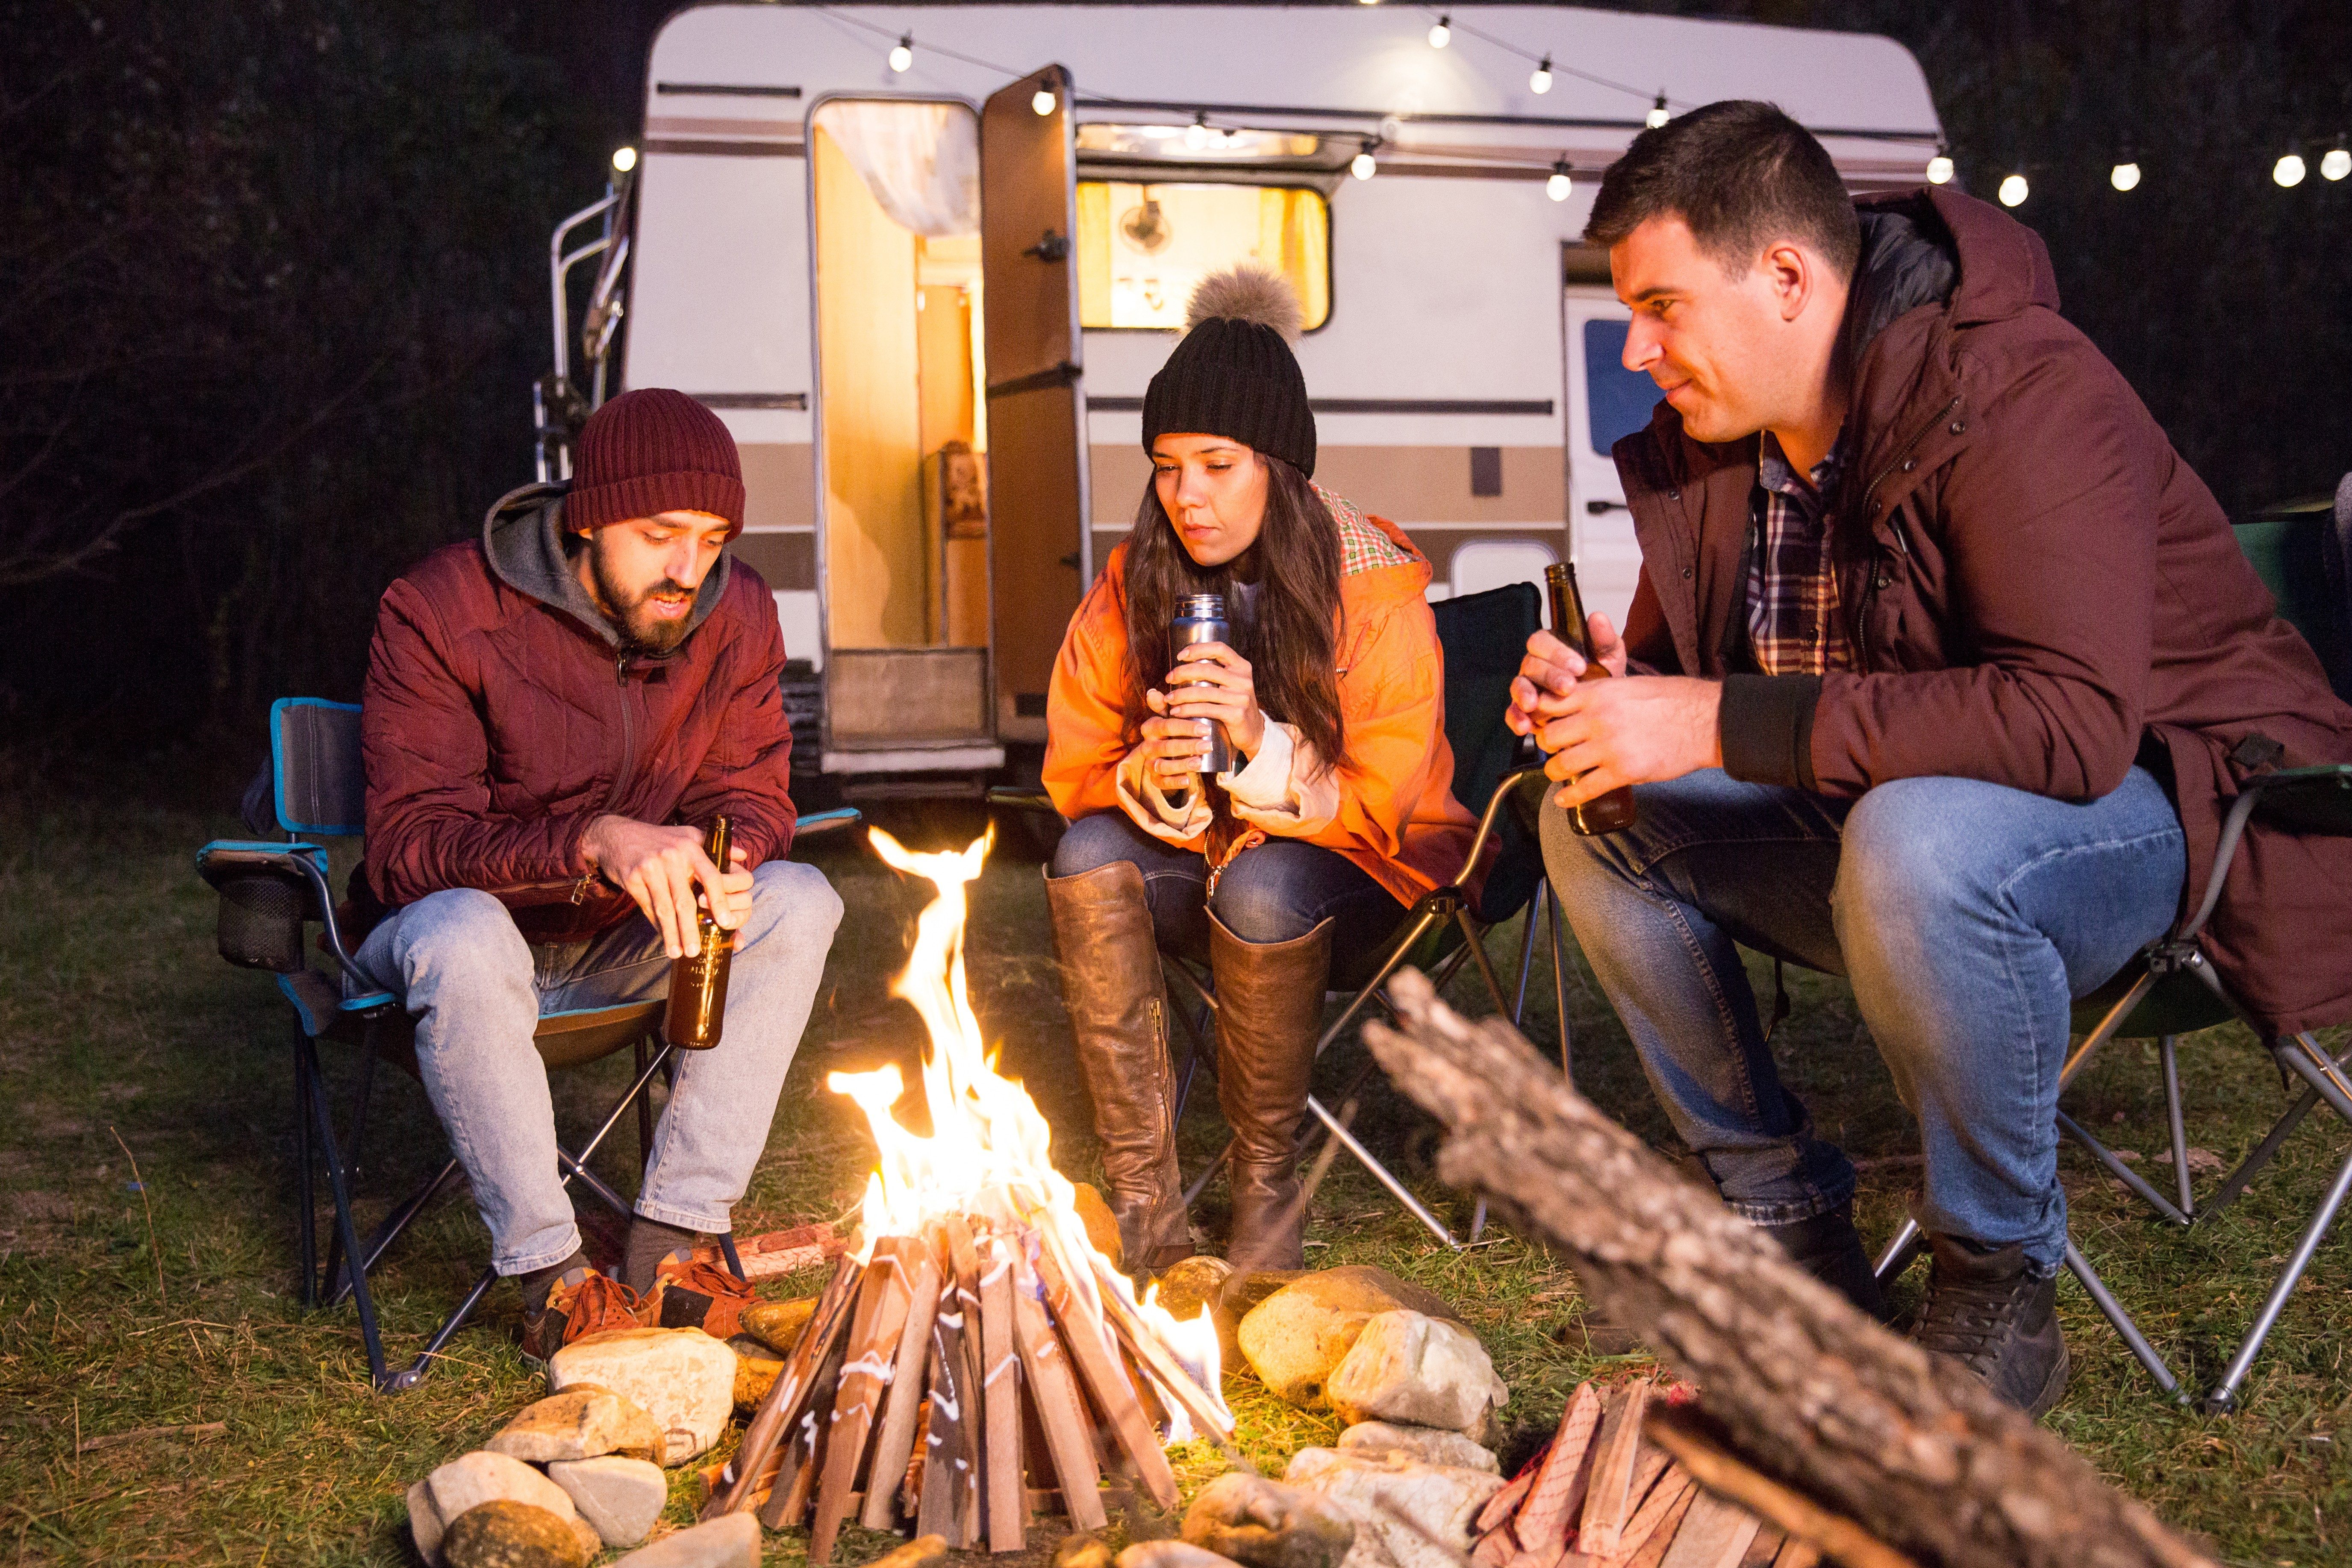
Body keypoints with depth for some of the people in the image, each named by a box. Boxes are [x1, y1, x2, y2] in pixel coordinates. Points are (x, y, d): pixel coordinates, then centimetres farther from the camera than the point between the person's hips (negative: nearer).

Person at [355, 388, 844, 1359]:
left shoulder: (737, 616, -7)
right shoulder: (442, 612, -21)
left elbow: (752, 797, -1)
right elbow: (409, 845, -26)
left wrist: (721, 863, -28)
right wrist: (594, 844, -44)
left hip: (623, 948, 5)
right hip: (463, 920, -4)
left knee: (800, 902, -21)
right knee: (464, 938, -39)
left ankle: (666, 1251, -20)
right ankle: (553, 1282, -25)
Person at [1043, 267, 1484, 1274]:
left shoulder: (1374, 588, -14)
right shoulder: (1129, 590, -3)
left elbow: (1380, 804, -14)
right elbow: (1073, 776, 0)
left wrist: (1263, 743, -32)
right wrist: (1149, 780, -24)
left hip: (1358, 870, -4)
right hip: (1198, 860, 4)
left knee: (1261, 887, -35)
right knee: (1090, 857, -26)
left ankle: (1268, 1190, -14)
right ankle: (1143, 1204, -25)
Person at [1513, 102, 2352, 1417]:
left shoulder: (2014, 392, -25)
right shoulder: (1711, 439, 0)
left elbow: (2073, 723, -37)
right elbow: (1684, 664, 14)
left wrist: (1725, 723, -37)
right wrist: (1612, 696, -13)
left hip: (2154, 805, -8)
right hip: (1888, 812, 8)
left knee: (1915, 842, -39)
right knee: (1595, 822, -6)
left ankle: (2000, 1296, -17)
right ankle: (1793, 1228, 2)